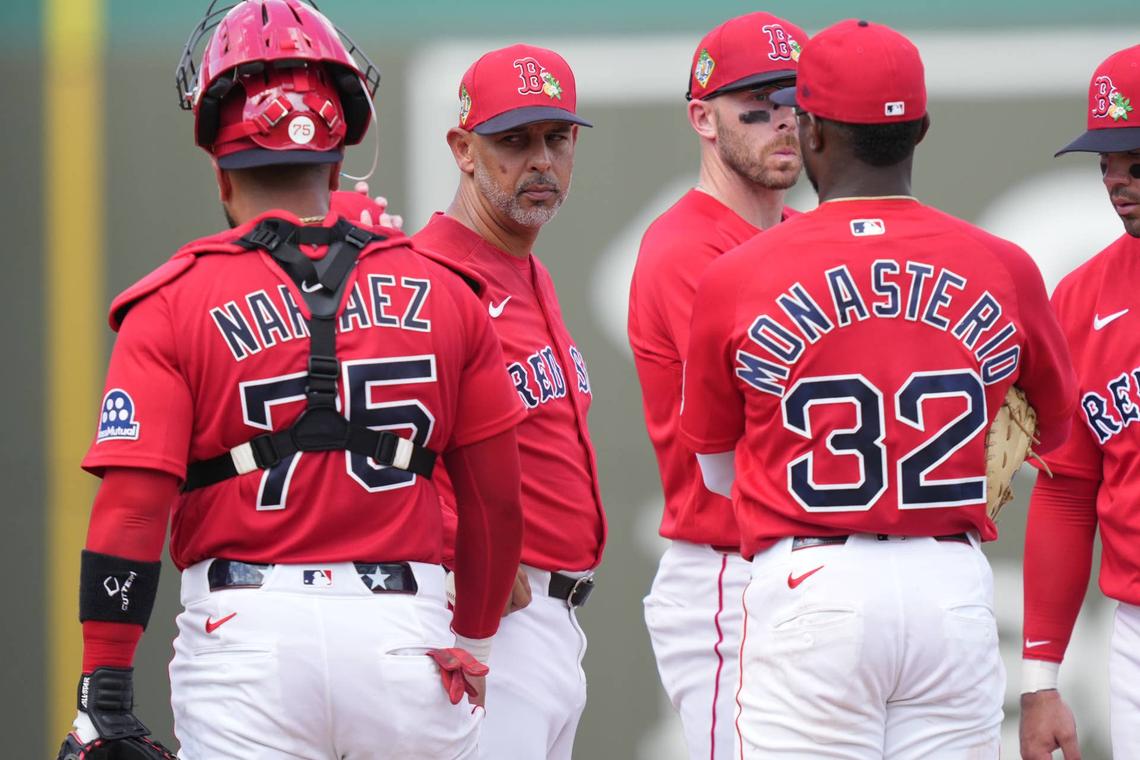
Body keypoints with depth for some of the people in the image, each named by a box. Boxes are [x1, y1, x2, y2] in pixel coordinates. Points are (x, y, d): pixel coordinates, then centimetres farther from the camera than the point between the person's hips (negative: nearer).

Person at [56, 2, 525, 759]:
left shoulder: (175, 305, -1)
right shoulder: (443, 293, 8)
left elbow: (131, 511, -9)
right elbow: (496, 505, 12)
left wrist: (105, 695, -8)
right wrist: (472, 640, 27)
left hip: (249, 632, -2)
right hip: (405, 631, 2)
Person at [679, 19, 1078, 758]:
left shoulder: (737, 280, -3)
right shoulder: (1005, 272, 0)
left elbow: (719, 472, 10)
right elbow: (1053, 429, 19)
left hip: (811, 590, -2)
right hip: (954, 587, 2)